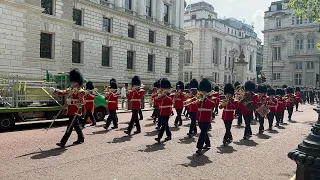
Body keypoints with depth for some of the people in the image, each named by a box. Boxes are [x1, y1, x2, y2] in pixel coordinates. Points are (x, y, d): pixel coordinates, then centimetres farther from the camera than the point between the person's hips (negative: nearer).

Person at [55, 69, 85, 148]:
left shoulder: (80, 91, -13)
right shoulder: (70, 89, 14)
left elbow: (81, 101, -22)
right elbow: (63, 92, 12)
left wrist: (71, 101, -31)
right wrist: (55, 90, -3)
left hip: (75, 112, -9)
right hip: (70, 111, 9)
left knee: (70, 127, -7)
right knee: (76, 125, 17)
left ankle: (63, 142, -6)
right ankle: (81, 138, 29)